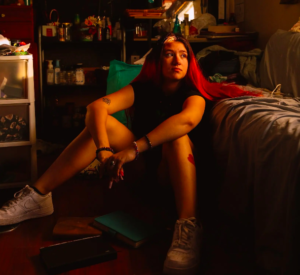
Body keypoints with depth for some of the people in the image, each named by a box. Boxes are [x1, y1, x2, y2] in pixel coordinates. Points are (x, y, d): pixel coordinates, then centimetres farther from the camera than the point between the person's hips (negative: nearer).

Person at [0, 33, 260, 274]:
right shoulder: (143, 88, -2)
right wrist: (104, 150, -40)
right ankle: (36, 196, -24)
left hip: (174, 167, -2)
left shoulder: (193, 94, -9)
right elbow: (97, 106, -20)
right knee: (103, 123, -19)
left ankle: (188, 227, -48)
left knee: (177, 136, -32)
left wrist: (134, 149, -47)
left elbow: (188, 119, -36)